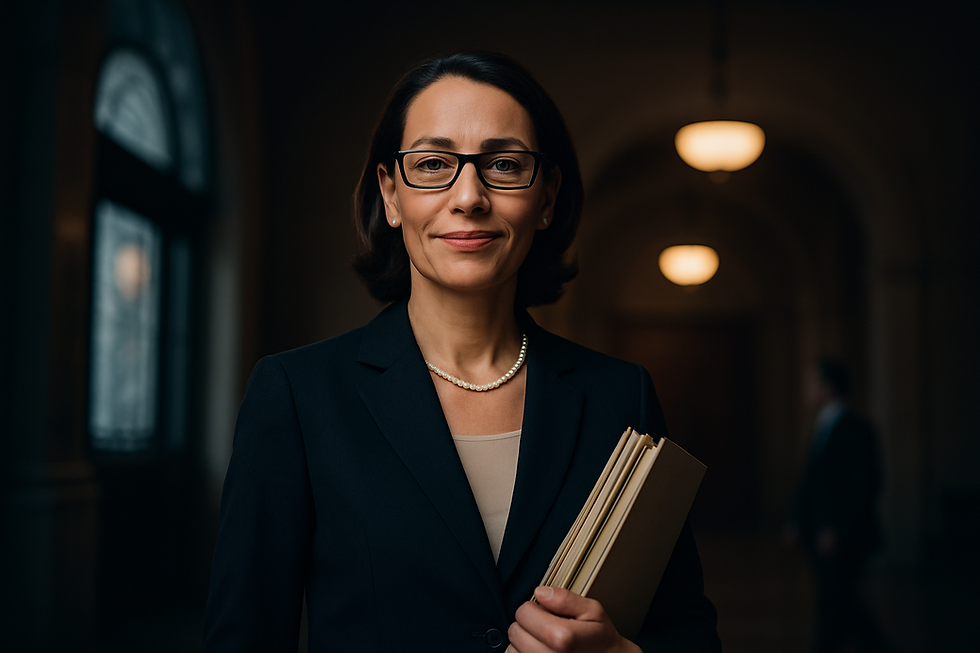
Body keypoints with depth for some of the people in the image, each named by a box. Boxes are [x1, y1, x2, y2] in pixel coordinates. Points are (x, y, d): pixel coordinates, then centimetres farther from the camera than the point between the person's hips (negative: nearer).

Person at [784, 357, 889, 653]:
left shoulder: (855, 429, -14)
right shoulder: (823, 428, 13)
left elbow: (865, 485, -18)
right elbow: (810, 481, 17)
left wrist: (836, 530, -20)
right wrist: (797, 521, 10)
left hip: (845, 538, -9)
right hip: (825, 538, 9)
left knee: (832, 606, -4)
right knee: (844, 604, 14)